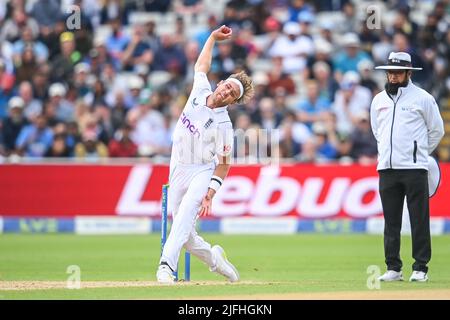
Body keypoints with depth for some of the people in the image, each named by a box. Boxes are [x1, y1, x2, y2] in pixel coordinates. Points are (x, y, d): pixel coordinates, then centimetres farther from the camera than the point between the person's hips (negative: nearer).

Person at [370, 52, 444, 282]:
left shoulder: (423, 98, 0)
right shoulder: (379, 100, 13)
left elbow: (437, 130, 8)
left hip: (414, 168, -4)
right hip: (386, 168, 4)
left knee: (419, 220, -4)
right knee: (391, 221, 4)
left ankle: (420, 268, -1)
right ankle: (393, 268, 9)